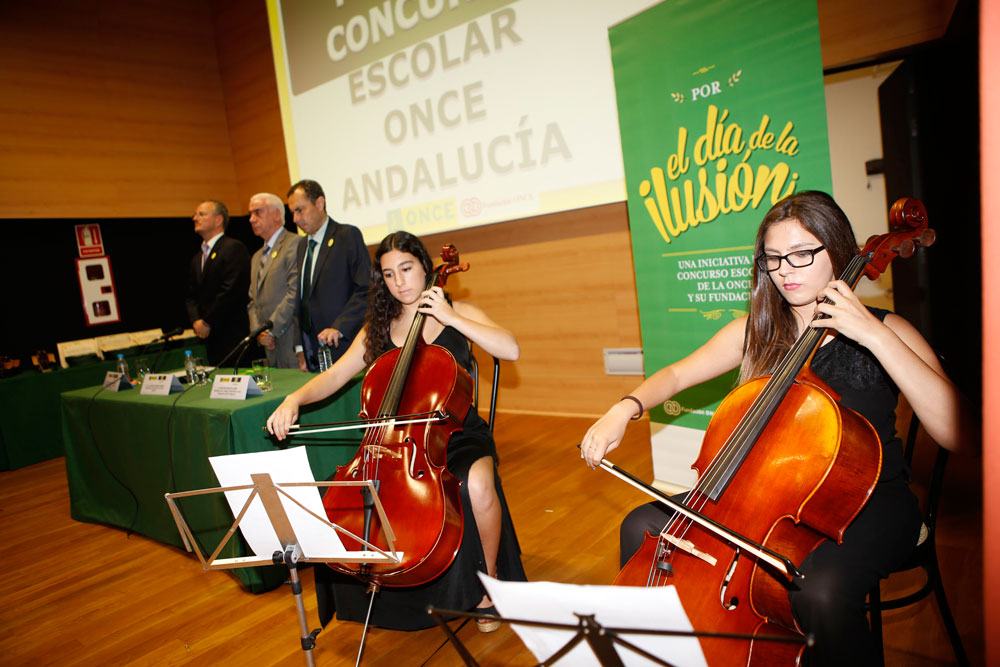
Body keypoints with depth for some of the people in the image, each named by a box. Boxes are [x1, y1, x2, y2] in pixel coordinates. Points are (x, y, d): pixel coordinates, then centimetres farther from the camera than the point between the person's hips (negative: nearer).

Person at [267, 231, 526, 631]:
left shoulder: (458, 313, 1)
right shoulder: (378, 329, 10)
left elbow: (511, 350, -14)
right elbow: (334, 377, 5)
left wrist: (450, 318, -18)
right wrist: (295, 399, -14)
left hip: (458, 435, -3)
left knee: (478, 483, -35)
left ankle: (488, 582, -5)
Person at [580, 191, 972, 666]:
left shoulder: (885, 332, -8)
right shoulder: (755, 331, 3)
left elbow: (955, 432, -22)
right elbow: (677, 375, 2)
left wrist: (874, 334, -28)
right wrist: (625, 408, -18)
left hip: (869, 501, -3)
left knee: (821, 591, -36)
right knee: (643, 528, -11)